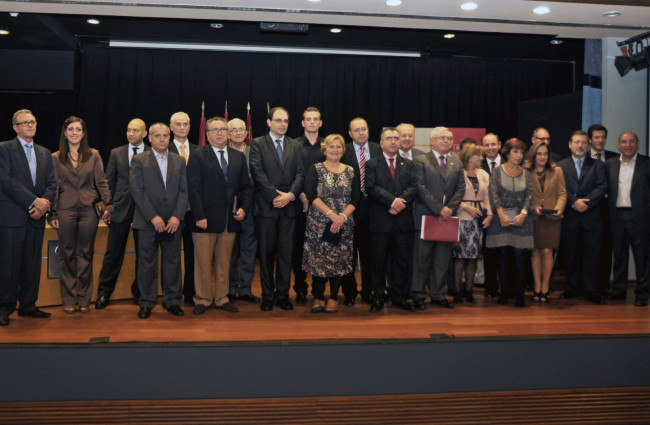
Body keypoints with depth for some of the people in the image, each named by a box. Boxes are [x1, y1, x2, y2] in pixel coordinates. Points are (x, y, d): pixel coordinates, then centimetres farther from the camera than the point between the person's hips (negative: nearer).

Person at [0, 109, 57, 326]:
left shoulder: (44, 153, 18)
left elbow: (52, 183, 11)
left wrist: (45, 203, -8)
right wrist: (34, 201, -15)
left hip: (36, 217, 5)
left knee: (32, 265, 7)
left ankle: (28, 306, 16)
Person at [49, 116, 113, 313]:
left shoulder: (93, 155, 8)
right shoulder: (55, 158, 8)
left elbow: (101, 182, 4)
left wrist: (108, 204, -7)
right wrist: (52, 213, 1)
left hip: (89, 209, 0)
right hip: (65, 210, 0)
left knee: (86, 254, 4)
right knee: (67, 254, 3)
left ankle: (84, 298, 13)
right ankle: (69, 299, 11)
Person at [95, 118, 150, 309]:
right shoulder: (116, 153, 9)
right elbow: (109, 182, 9)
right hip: (120, 208, 1)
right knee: (113, 254, 3)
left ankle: (139, 292, 21)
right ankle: (104, 293, 12)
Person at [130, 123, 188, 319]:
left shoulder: (179, 161, 12)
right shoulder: (139, 160, 4)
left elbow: (184, 191, 6)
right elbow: (137, 190, -4)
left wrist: (177, 216, -7)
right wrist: (153, 217, -12)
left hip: (172, 222, 2)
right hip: (147, 222, -2)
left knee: (173, 262, 6)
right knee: (147, 264, 3)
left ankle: (172, 301, 16)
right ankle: (146, 303, 13)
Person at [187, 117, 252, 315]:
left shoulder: (239, 157, 12)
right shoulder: (198, 156, 0)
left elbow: (246, 186, 13)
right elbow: (194, 189, -6)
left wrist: (244, 207, -3)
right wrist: (199, 216, -14)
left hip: (230, 219, 4)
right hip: (206, 218, -4)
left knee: (224, 262, 11)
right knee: (203, 262, 3)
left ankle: (222, 298, 21)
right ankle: (202, 299, 15)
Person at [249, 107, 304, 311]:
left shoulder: (295, 145, 14)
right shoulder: (258, 144, 4)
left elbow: (300, 173, 5)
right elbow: (258, 172, -6)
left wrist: (290, 194, -11)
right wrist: (275, 195, -13)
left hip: (288, 207, 3)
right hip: (265, 207, -2)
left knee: (286, 253, 4)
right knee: (266, 254, 4)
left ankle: (283, 295, 13)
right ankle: (267, 296, 12)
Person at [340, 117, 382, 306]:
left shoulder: (378, 150, 6)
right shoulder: (343, 152, -2)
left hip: (371, 207, 2)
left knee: (369, 253, 9)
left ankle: (368, 292, 21)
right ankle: (349, 292, 18)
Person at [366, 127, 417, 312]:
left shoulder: (408, 164, 14)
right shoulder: (372, 164, 4)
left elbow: (413, 187, 2)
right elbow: (371, 188, -9)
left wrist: (401, 202, -16)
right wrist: (393, 201, -19)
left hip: (403, 221, 3)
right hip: (380, 221, -3)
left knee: (401, 260, 7)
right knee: (379, 261, 2)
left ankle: (398, 297, 17)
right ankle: (378, 297, 12)